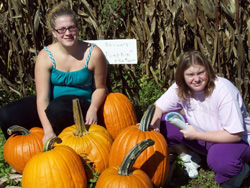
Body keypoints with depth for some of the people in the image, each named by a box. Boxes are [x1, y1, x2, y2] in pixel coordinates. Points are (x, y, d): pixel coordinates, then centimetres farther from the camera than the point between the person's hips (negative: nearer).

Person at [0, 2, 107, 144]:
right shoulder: (46, 56, -11)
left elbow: (100, 88, 0)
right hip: (52, 103, 3)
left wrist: (93, 109, -21)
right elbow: (42, 97, -17)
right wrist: (48, 131, -30)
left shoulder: (93, 54, -13)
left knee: (57, 107, -38)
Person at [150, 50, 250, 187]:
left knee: (220, 159, -41)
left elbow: (234, 134, -29)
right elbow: (158, 106, -3)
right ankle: (188, 157, 8)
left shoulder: (223, 91, -28)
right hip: (201, 134, 5)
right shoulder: (180, 88, -12)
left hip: (236, 140, -5)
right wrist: (153, 122, -28)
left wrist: (196, 135, -28)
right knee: (163, 122, -13)